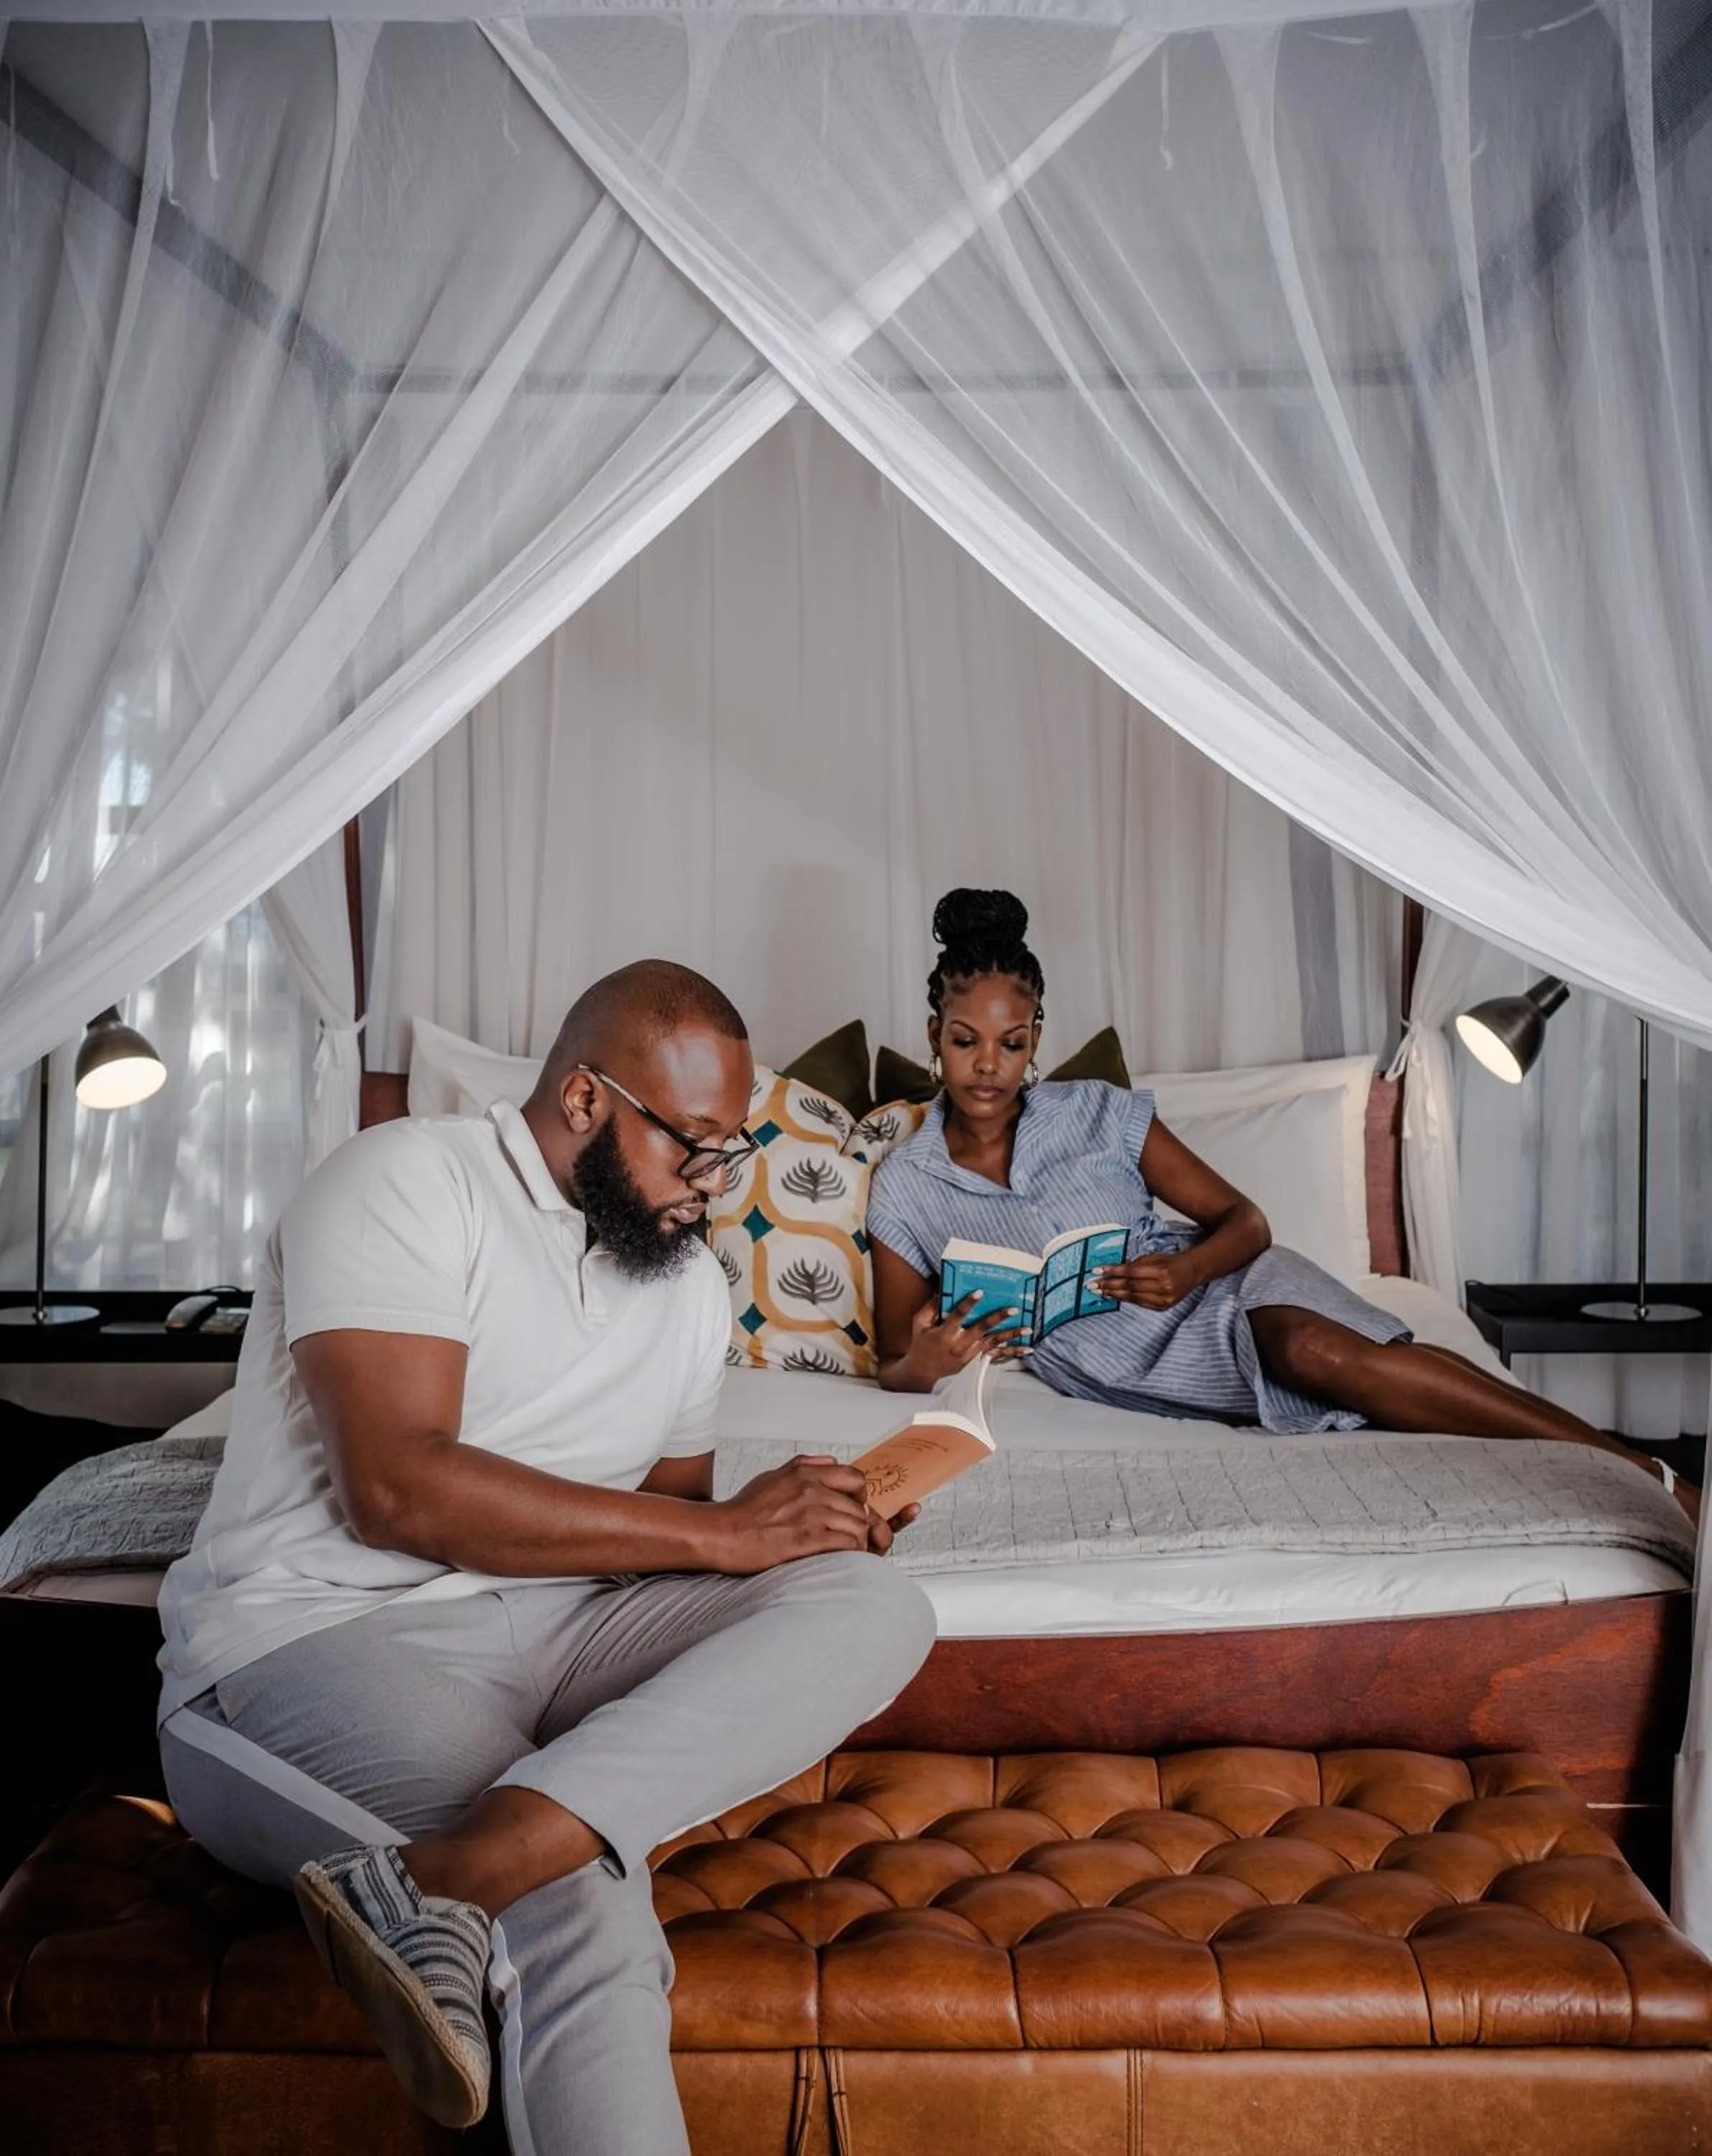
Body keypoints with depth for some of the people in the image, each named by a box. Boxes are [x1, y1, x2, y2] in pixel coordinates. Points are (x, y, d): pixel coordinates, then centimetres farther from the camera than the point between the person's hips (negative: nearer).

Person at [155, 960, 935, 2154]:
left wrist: (801, 1523, -4)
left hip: (561, 1628, 8)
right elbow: (396, 1487, -21)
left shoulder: (694, 1284, 14)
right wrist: (722, 1531, -18)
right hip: (319, 1641, -8)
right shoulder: (405, 1182, -9)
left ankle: (455, 1872, -35)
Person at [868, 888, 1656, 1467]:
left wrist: (1185, 1270, -20)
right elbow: (893, 1364, 2)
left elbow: (1245, 1220, 3)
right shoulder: (903, 1189, 0)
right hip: (1120, 1364, 0)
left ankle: (1631, 1468, -33)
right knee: (1308, 1358, -29)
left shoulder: (1099, 1112, 1)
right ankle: (1616, 1465, -28)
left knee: (1314, 1348, -34)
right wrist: (924, 1363, -23)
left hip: (1217, 1286, 1)